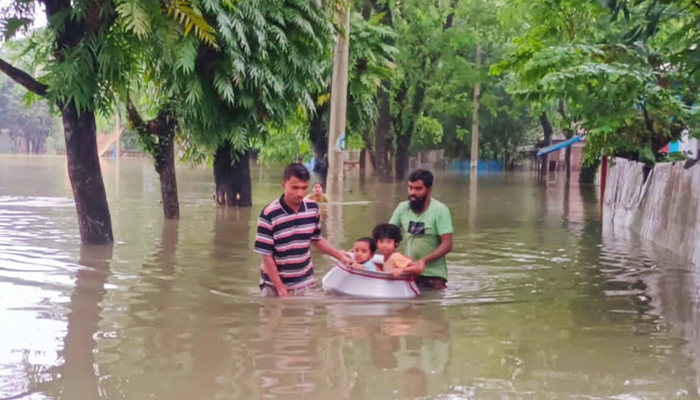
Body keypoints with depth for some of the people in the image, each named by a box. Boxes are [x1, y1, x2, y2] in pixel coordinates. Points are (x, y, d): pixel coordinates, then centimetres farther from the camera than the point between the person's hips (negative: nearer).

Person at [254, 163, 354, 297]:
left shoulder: (313, 208, -3)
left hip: (305, 284, 4)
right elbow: (266, 256, -15)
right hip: (275, 285, -4)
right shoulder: (269, 215, -18)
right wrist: (281, 289, -16)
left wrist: (338, 254, 1)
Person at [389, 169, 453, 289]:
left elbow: (447, 244, -17)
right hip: (408, 272, 4)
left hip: (433, 275, -4)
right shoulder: (403, 208, 1)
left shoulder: (440, 210, -12)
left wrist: (424, 260, -30)